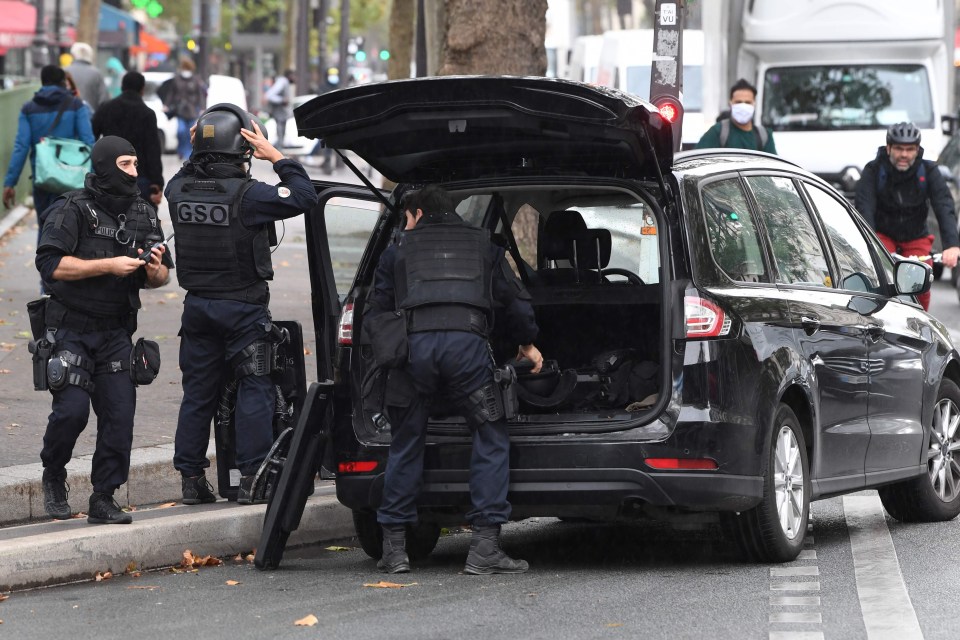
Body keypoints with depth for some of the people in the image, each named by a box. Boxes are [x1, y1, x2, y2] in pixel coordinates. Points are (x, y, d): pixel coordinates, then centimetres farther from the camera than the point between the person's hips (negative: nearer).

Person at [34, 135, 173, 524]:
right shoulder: (72, 210, -8)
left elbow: (160, 277, 17)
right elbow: (50, 264, -18)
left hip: (116, 332, 5)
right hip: (72, 328, -5)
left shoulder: (144, 215, 10)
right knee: (72, 409, -14)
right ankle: (53, 477, 13)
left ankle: (103, 499, 5)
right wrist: (109, 265, -21)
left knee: (120, 415, -4)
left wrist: (156, 270, -8)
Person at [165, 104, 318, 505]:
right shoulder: (246, 195, -18)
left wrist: (198, 154, 12)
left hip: (198, 306, 5)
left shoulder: (180, 190, -2)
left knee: (198, 392, 11)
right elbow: (304, 197, -15)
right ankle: (251, 478, -3)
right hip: (243, 308, -5)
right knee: (255, 390, 1)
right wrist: (276, 157, -8)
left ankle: (191, 478, 14)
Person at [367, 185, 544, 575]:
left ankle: (394, 547, 11)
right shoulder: (482, 245, 27)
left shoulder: (398, 251, 24)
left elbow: (377, 312, 18)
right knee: (491, 438, 7)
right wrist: (527, 343, 41)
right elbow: (515, 298, 27)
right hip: (467, 341, -1)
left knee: (405, 444, 12)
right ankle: (485, 546, -3)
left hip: (413, 344, 1)